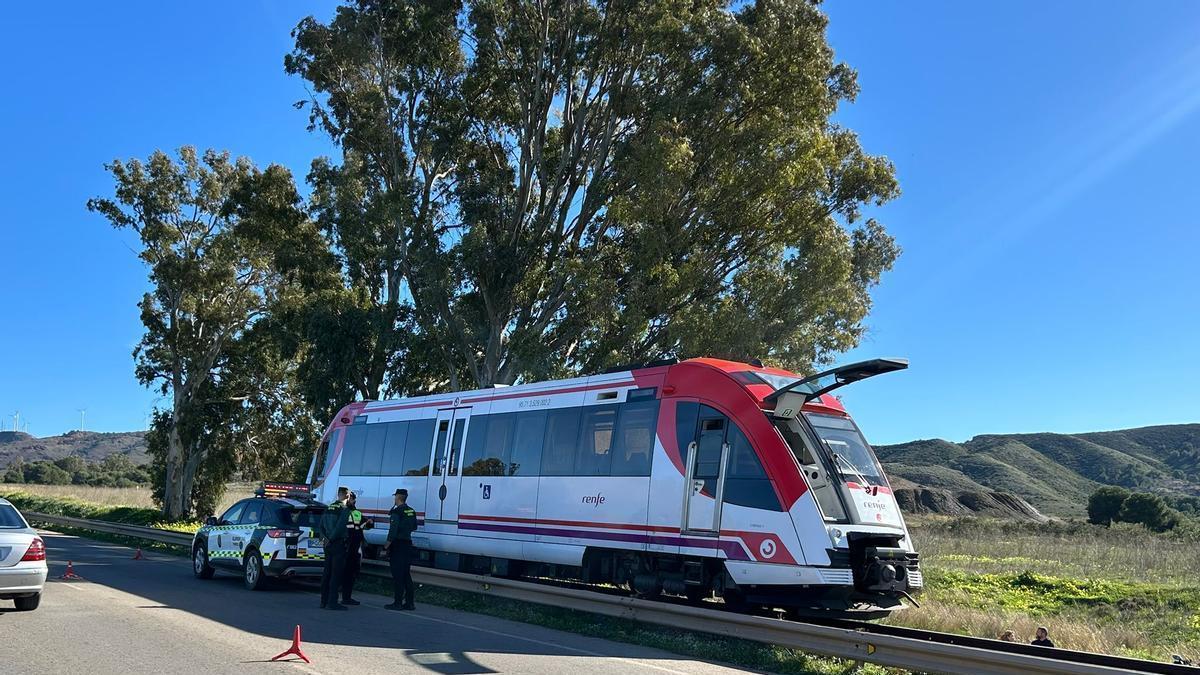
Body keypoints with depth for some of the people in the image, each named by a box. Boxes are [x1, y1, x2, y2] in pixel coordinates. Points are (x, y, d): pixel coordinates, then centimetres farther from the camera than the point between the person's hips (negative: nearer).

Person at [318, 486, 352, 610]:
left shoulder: (329, 508, 11)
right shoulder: (345, 509, -11)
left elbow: (321, 525, 10)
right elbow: (340, 527, -19)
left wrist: (326, 538, 4)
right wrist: (332, 539, -10)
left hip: (329, 544, 7)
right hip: (338, 544, -7)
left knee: (327, 573, 12)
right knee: (336, 574, -4)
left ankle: (324, 601, 17)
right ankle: (332, 602, -4)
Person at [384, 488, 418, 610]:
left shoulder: (397, 511, -13)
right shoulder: (411, 511, 10)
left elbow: (393, 529, -18)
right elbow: (414, 527, 18)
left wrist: (388, 543, -11)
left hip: (398, 544, -7)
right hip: (408, 543, 7)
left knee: (397, 574, -3)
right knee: (406, 574, 12)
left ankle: (398, 602, -2)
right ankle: (409, 602, 13)